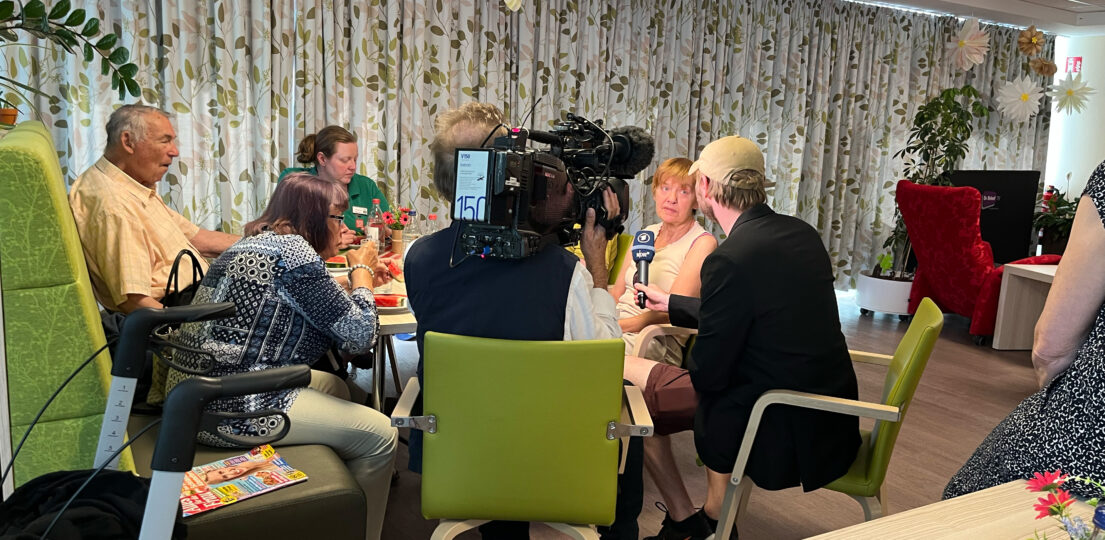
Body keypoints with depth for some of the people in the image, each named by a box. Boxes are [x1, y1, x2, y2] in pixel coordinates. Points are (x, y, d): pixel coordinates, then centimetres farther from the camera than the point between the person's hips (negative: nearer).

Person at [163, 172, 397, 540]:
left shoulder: (256, 241, 15)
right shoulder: (292, 249, -15)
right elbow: (359, 336, -13)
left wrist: (357, 279, 18)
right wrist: (362, 270, 1)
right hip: (232, 411, -11)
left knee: (334, 385, 25)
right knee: (379, 434, -5)